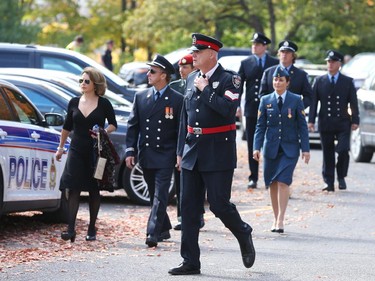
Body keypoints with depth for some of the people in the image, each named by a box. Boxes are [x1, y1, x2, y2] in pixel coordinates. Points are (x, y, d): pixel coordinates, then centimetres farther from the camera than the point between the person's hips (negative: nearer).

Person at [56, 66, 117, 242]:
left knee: (94, 190, 5)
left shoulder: (104, 104, -1)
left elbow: (113, 124, 5)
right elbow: (67, 126, 17)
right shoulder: (74, 103, 8)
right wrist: (61, 147, 22)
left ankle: (92, 229, 16)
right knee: (72, 188, -11)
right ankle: (70, 229, -16)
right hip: (76, 150, 2)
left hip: (96, 151, -2)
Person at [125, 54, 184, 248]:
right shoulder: (140, 97, 8)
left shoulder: (177, 100, -5)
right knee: (154, 195, 14)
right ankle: (164, 229, 28)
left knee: (160, 195, -12)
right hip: (146, 155, 5)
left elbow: (181, 130, -3)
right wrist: (130, 151, 1)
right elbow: (133, 126, 9)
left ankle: (153, 234, -17)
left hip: (165, 155, -5)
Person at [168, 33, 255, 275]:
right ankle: (191, 262, 8)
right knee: (189, 208, 3)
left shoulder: (229, 79, -7)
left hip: (218, 153, -6)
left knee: (219, 204, -6)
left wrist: (205, 90, -17)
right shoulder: (192, 79, 12)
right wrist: (181, 151, 16)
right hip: (192, 153, 6)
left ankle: (244, 235, 25)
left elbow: (229, 109, -24)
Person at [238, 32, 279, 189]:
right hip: (251, 109, 2)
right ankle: (253, 178, 10)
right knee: (252, 145, 5)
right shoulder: (246, 63, 7)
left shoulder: (275, 64, 2)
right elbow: (239, 85, 4)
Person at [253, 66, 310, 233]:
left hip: (289, 148, -3)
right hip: (271, 148, 3)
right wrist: (257, 147, -5)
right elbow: (260, 126, 5)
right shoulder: (266, 100, 5)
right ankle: (276, 219, 17)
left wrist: (305, 149, -3)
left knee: (283, 182, -14)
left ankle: (280, 221, -15)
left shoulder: (296, 100, 1)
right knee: (272, 184, 6)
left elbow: (302, 125, 1)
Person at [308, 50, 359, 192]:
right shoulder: (319, 81, 8)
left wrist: (355, 120, -2)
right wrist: (311, 120, -3)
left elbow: (353, 102, 5)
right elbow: (313, 102, 5)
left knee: (343, 150, -13)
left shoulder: (348, 82, 6)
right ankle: (329, 183, 9)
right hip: (325, 124, 1)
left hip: (343, 123, -1)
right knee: (327, 154, 3)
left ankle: (341, 177, 8)